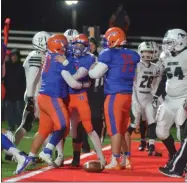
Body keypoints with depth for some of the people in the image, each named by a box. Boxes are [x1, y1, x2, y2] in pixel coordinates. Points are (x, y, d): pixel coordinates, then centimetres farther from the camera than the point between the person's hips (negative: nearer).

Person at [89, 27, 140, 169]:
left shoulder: (108, 54, -8)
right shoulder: (133, 55, 10)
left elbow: (96, 74, -5)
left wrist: (91, 69, 14)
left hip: (115, 96, -6)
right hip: (129, 95, 6)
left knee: (115, 129, -4)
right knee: (124, 129, 14)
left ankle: (115, 162, -4)